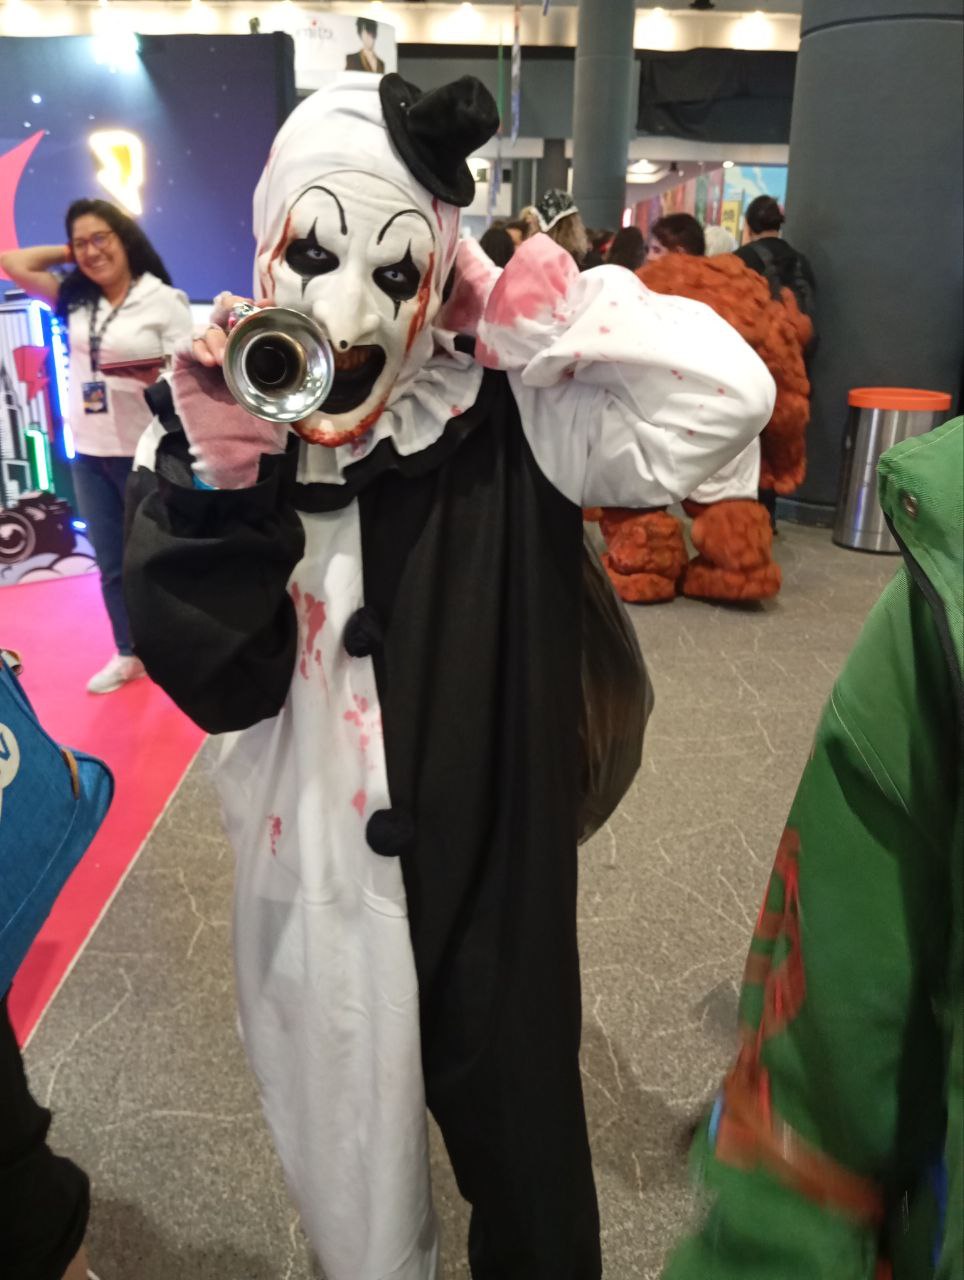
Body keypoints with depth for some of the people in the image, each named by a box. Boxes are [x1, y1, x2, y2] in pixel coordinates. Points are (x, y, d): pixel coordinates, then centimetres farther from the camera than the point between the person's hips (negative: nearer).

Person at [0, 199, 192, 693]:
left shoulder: (164, 300, -7)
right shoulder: (73, 299, 10)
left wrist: (150, 374, -26)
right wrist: (69, 251, 11)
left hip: (148, 453, -6)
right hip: (89, 453, 6)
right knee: (110, 563, 13)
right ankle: (128, 654, 26)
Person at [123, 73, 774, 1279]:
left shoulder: (501, 417, -11)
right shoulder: (205, 423, -7)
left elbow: (723, 397, -24)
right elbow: (215, 680, -13)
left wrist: (520, 297, -21)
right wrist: (216, 478, -24)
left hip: (489, 874, -1)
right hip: (314, 885, 2)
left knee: (520, 1143, 21)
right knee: (348, 1164, 26)